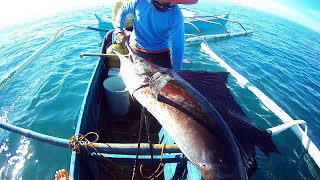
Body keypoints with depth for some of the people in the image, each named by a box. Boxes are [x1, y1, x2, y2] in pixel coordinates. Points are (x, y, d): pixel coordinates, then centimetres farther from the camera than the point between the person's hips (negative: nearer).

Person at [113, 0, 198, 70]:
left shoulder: (176, 15, -19)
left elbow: (178, 45, -16)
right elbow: (123, 11, 3)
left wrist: (176, 71, -15)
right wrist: (119, 31, -9)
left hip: (160, 54, -1)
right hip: (135, 50, 1)